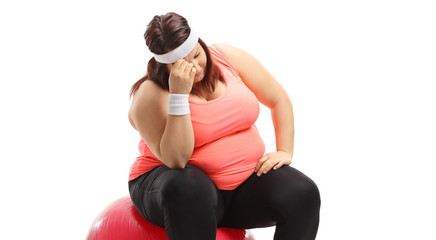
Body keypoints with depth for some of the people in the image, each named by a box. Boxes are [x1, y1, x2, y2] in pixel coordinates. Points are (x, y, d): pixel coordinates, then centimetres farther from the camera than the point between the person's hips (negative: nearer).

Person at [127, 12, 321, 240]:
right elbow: (176, 159, -25)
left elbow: (279, 100, 6)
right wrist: (178, 95, -31)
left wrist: (285, 151, -4)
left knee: (303, 195, -21)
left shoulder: (229, 57, -4)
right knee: (189, 190, -40)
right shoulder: (150, 94, -15)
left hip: (243, 179, 4)